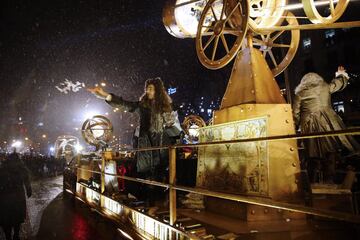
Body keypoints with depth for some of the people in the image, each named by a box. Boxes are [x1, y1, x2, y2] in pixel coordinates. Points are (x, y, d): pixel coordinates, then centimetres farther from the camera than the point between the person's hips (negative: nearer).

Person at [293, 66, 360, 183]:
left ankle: (312, 182, 12)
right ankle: (328, 181, -2)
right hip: (328, 124, -1)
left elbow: (295, 114, 6)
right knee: (330, 154, 2)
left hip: (310, 127, 1)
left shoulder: (299, 94, 6)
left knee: (314, 157, 8)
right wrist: (341, 74, 48)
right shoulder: (325, 87, 8)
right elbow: (341, 82, 27)